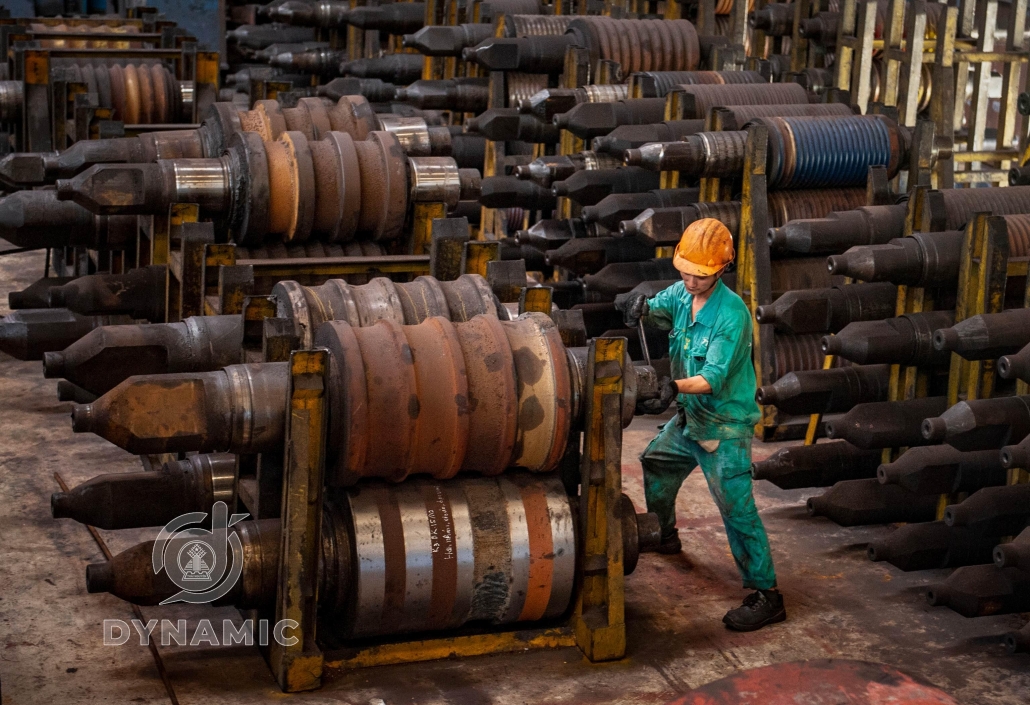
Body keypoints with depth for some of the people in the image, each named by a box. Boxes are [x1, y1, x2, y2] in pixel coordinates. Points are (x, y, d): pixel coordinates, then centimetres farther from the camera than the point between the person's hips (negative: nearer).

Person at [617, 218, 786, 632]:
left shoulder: (731, 314, -24)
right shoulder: (681, 294, 0)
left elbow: (713, 378, -29)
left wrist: (675, 387, -45)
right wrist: (638, 307, -34)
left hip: (724, 425, -9)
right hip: (689, 416, 9)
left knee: (736, 508, -12)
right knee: (655, 465, 26)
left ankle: (766, 595, -7)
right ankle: (664, 535, 52)